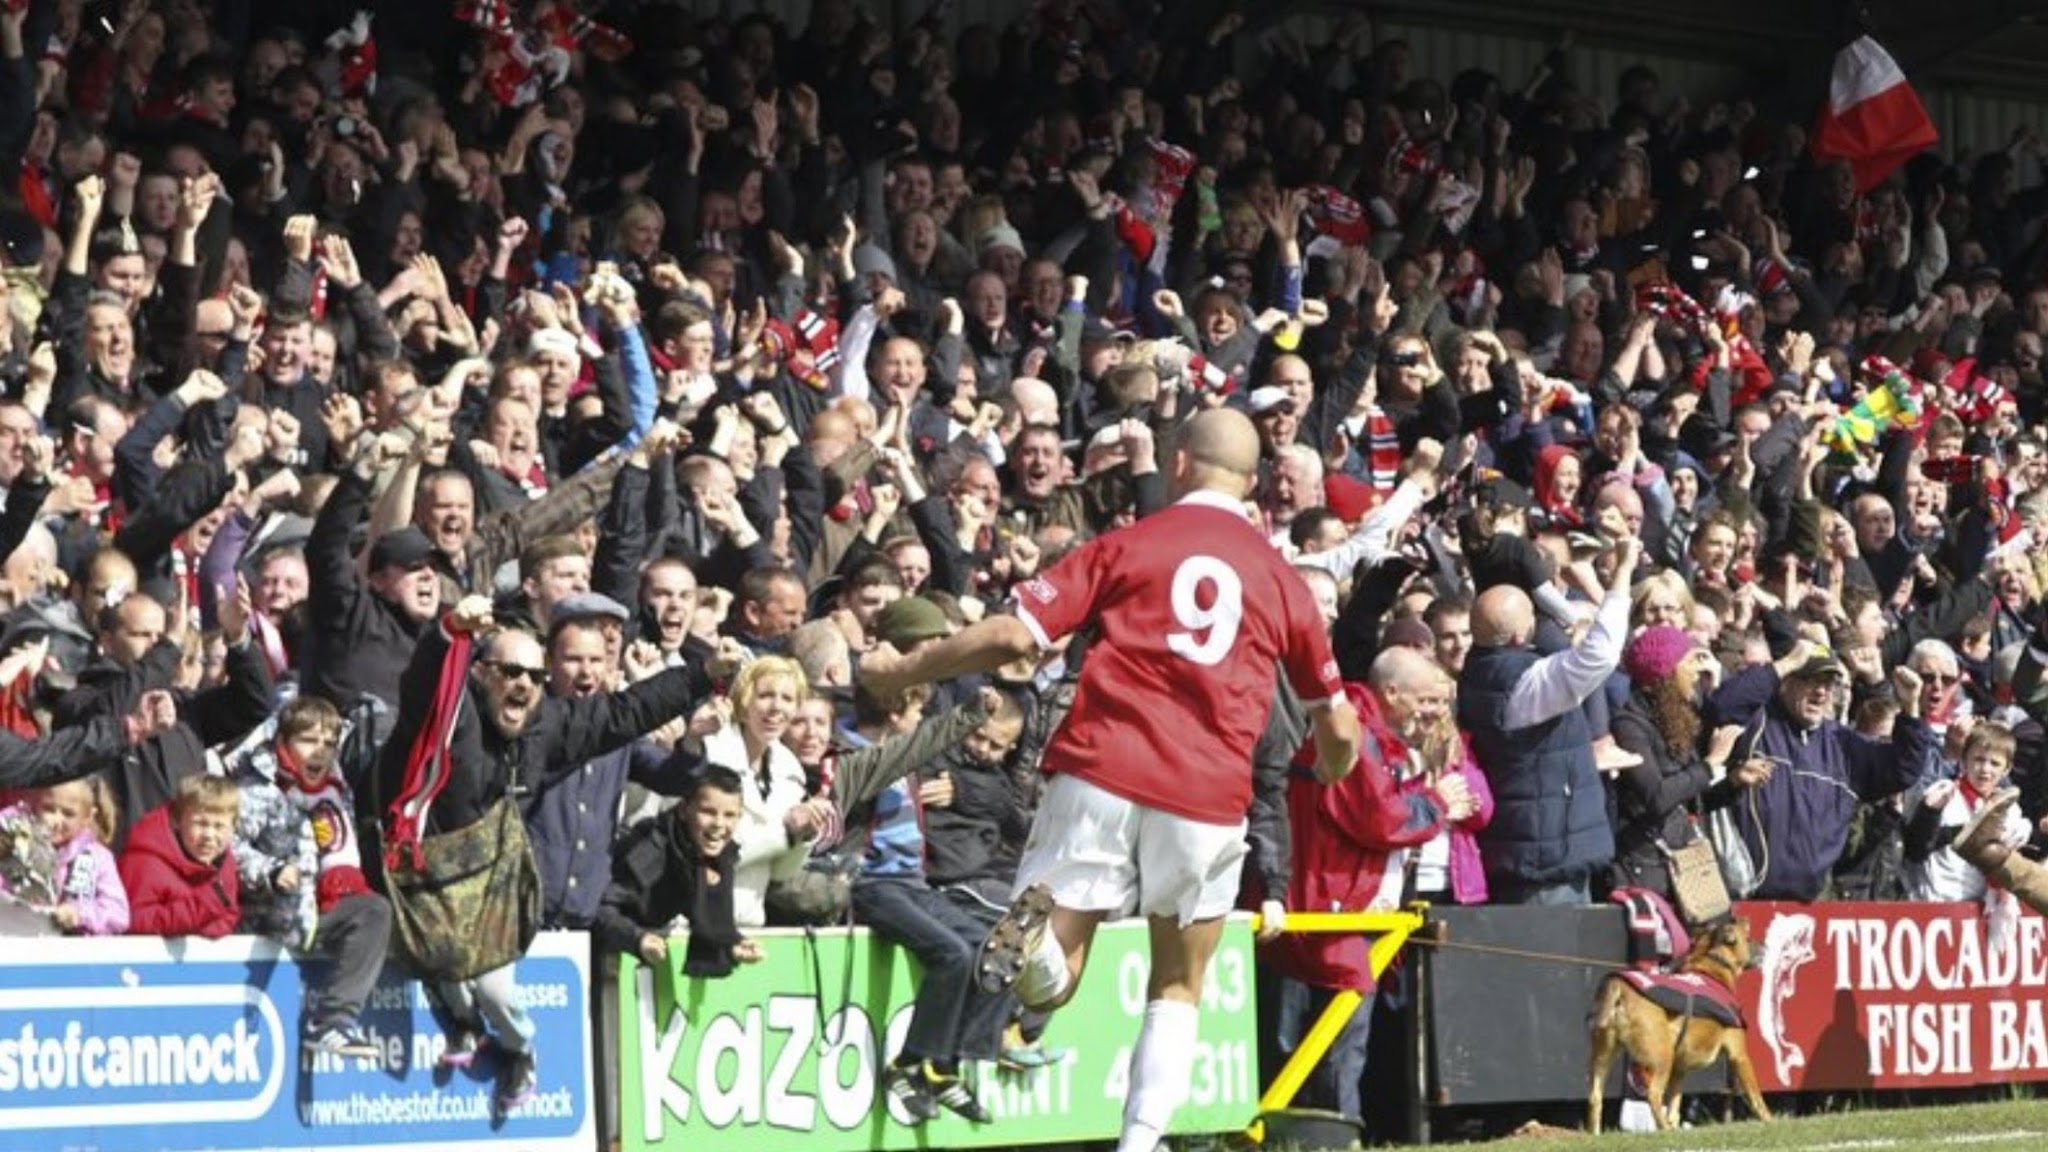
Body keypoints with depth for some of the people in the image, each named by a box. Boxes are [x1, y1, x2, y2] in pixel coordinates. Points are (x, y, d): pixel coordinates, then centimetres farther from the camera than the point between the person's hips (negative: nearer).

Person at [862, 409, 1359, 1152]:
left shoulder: (1128, 546, 10)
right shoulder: (1281, 577, 15)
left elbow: (1013, 636, 0)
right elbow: (1337, 728, 20)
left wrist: (904, 672, 13)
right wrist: (1333, 772, 44)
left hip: (1101, 777, -1)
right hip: (1209, 797, 1)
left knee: (1048, 981, 2)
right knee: (1178, 988, 20)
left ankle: (1038, 929, -33)